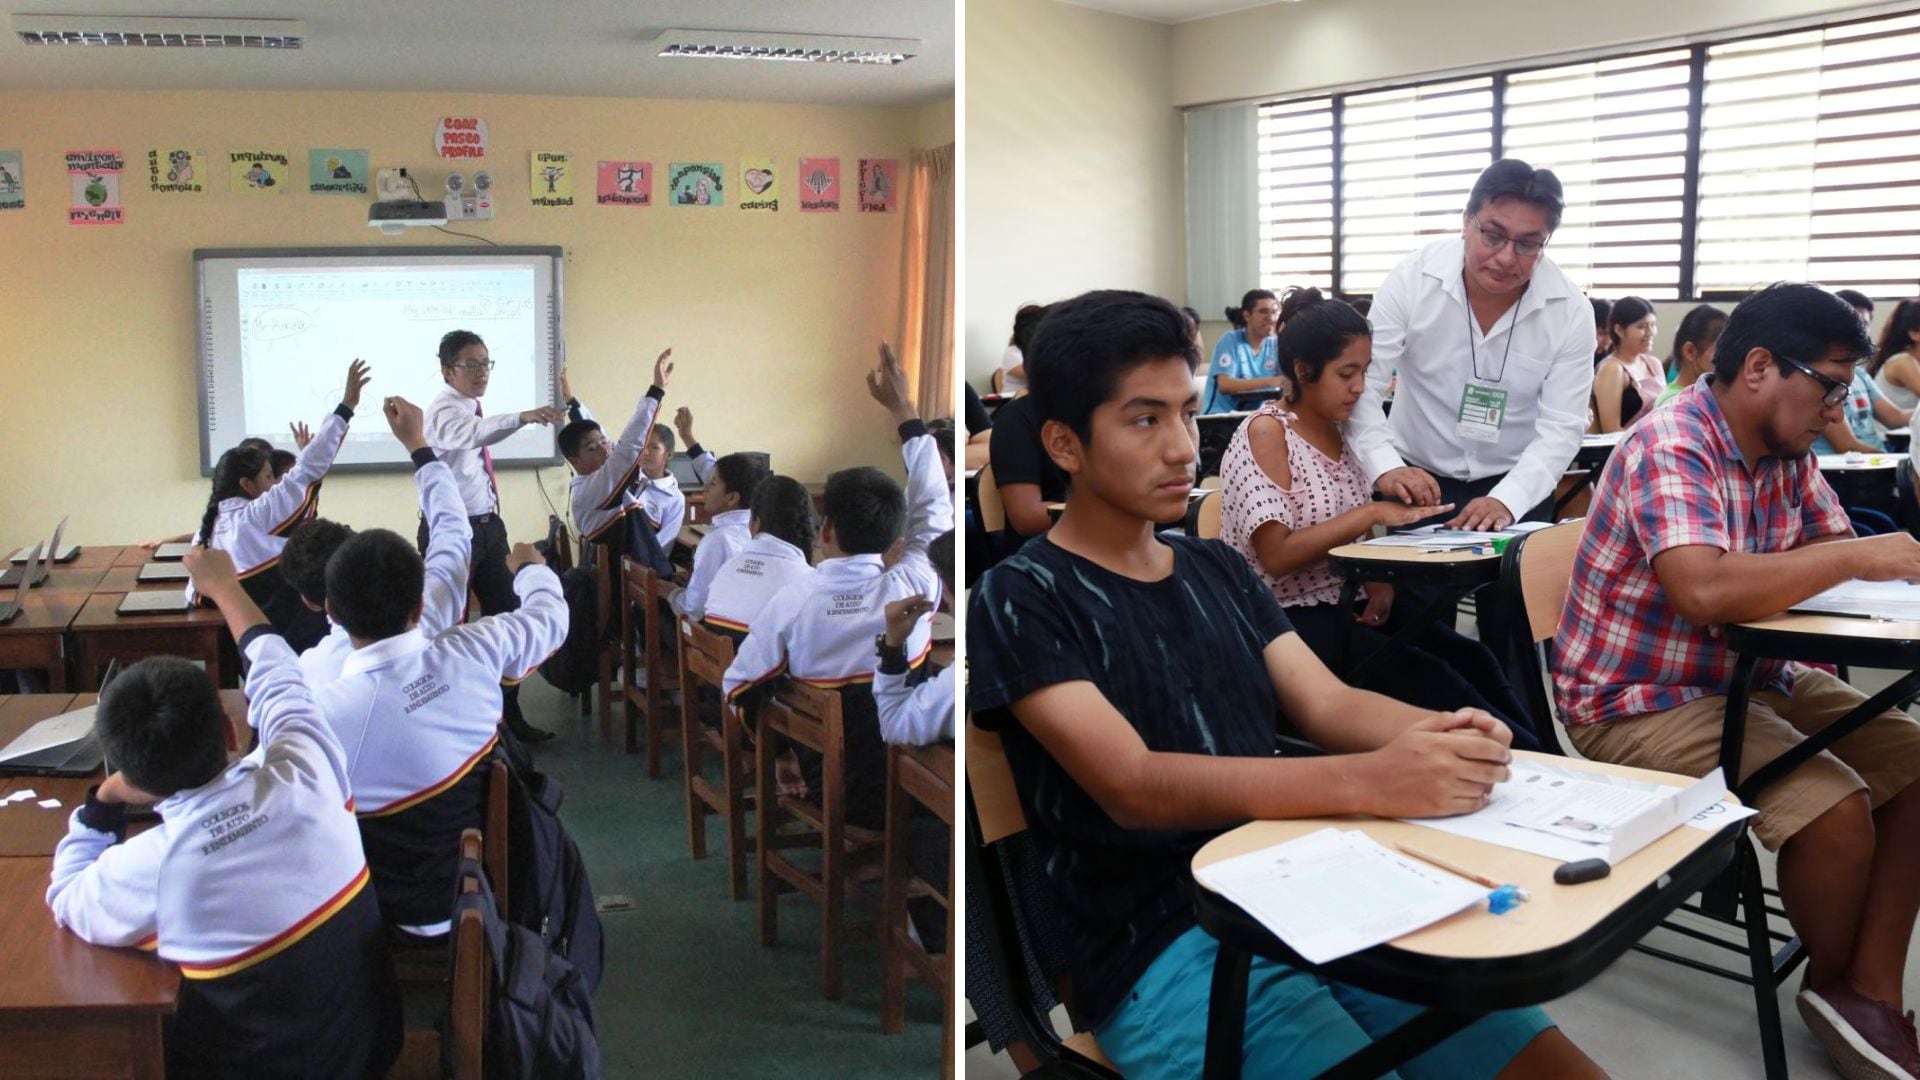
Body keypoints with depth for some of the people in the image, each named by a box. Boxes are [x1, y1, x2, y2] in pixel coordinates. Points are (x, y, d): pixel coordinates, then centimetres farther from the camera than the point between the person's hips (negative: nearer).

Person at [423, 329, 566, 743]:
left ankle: (510, 712, 22)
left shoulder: (472, 409, 10)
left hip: (487, 525, 9)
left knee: (504, 615, 11)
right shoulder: (444, 412, -17)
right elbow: (472, 432, -40)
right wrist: (524, 417, -56)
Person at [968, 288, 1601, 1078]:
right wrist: (1368, 783, -31)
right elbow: (1132, 787, -19)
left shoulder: (1217, 569, 15)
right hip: (1166, 950, -6)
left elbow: (1326, 703, 6)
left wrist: (1433, 733, -18)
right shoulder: (1021, 598, -6)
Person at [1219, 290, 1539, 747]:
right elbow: (1276, 555, -21)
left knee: (1469, 657, -14)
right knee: (1429, 680, -22)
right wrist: (1371, 513, -22)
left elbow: (1355, 535, 16)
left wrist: (1381, 584, -5)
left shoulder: (1342, 432, 11)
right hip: (1288, 622, -7)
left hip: (1345, 605, 7)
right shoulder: (1266, 432, -12)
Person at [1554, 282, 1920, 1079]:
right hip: (1638, 701, -9)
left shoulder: (1786, 452, 4)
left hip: (1748, 678, 10)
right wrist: (1855, 558, -25)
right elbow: (1707, 590, -37)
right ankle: (1832, 982, 7)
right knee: (1835, 806, -22)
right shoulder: (1670, 448, -23)